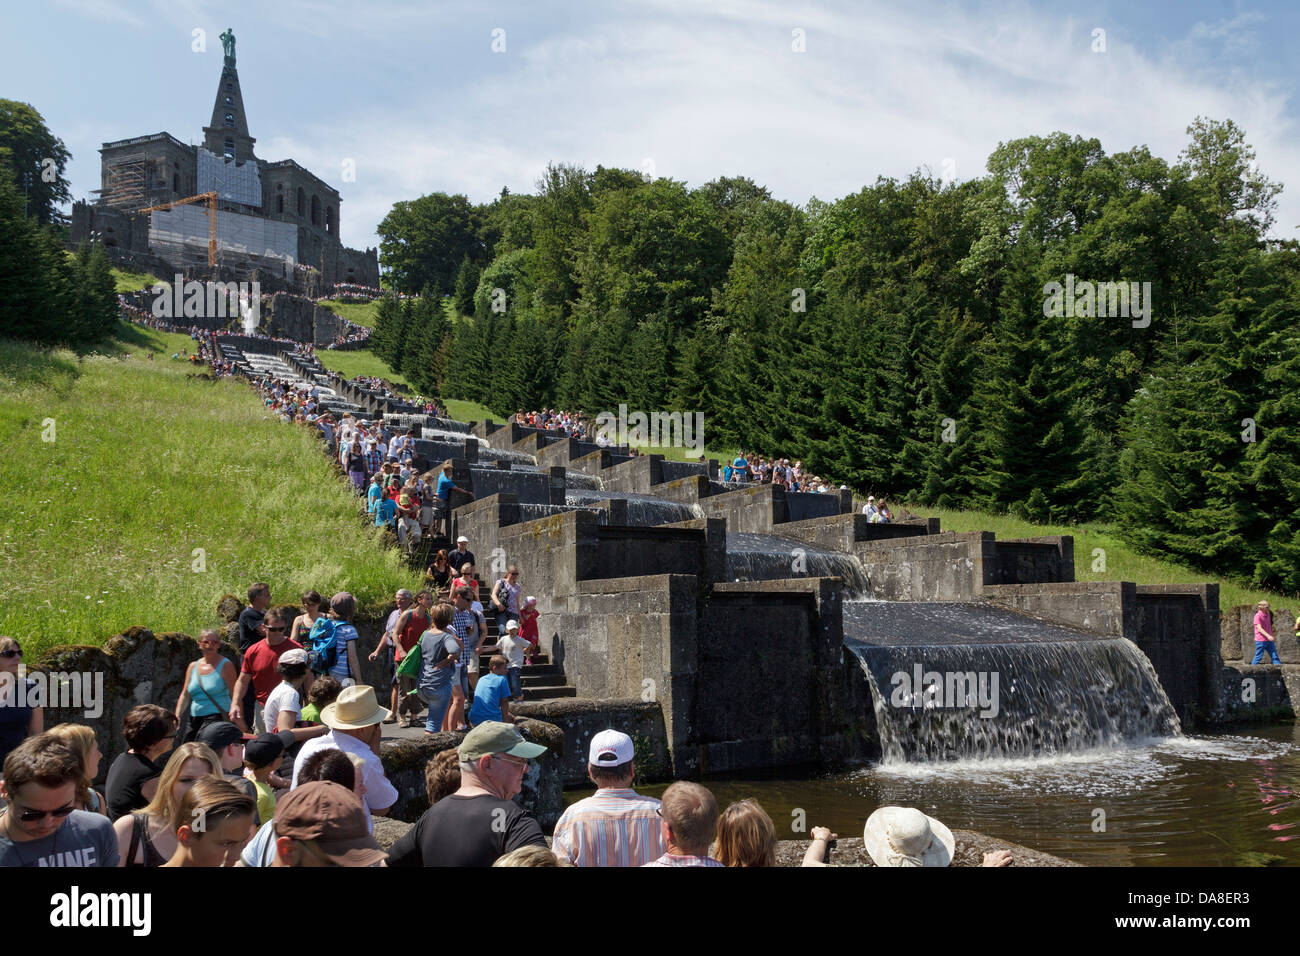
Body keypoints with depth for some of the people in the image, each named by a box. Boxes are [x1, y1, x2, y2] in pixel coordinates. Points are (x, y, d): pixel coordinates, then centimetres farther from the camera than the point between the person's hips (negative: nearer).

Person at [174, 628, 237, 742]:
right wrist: (177, 717, 1)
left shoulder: (225, 665, -2)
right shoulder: (193, 666, 14)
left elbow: (234, 694, -6)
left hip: (216, 717, -6)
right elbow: (185, 695, 14)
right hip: (194, 718, 6)